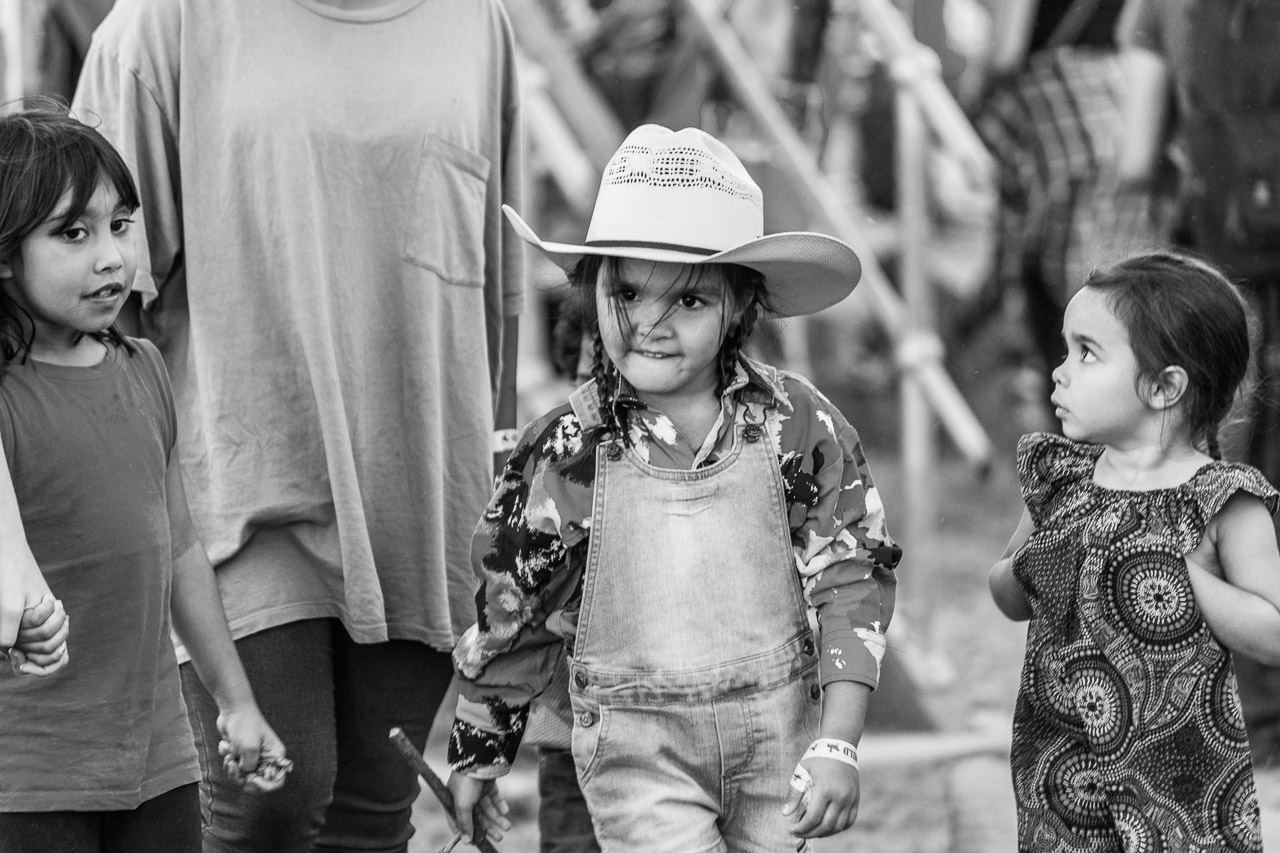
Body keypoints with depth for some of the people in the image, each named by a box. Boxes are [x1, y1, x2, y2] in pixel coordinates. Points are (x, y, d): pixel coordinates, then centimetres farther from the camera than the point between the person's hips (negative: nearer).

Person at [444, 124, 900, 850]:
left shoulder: (796, 425, -7)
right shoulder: (568, 453, -8)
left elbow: (854, 581, -4)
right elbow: (511, 614, 3)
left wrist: (838, 743, -12)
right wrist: (479, 754, 12)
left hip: (780, 734, 2)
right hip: (638, 747, -2)